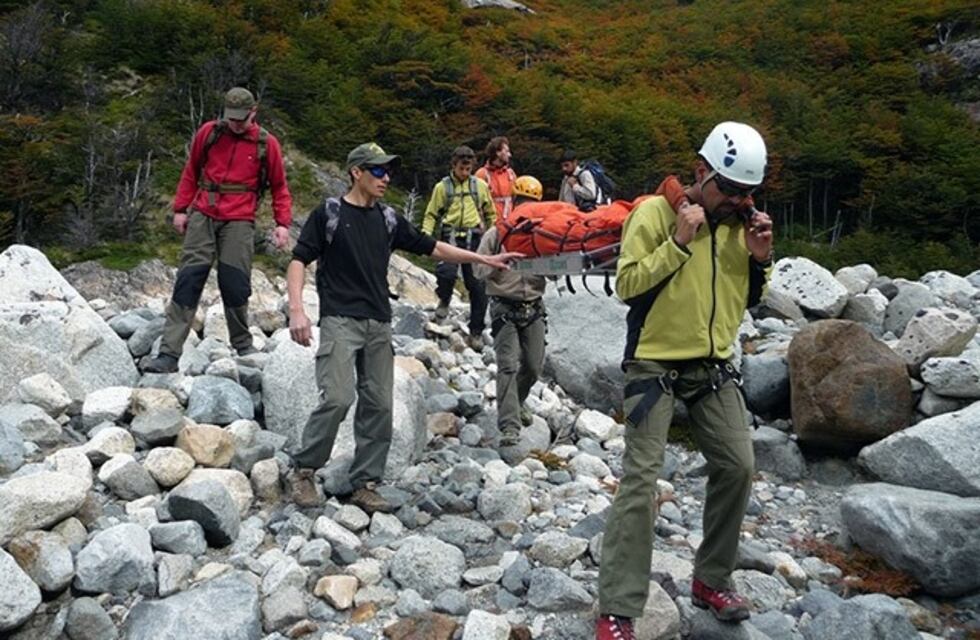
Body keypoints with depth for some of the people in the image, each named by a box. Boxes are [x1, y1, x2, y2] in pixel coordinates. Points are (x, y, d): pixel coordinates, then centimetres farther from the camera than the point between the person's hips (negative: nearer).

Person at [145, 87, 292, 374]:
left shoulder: (267, 144, 3)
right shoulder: (208, 132, 7)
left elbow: (279, 187, 9)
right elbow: (191, 172, 16)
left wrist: (282, 223, -2)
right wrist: (180, 208, 11)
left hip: (239, 222, -1)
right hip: (203, 216, 2)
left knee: (235, 285, -2)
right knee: (188, 282, -3)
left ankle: (242, 345, 19)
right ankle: (169, 354, -2)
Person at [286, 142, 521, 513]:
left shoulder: (388, 219, 14)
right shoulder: (329, 213, 1)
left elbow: (433, 248, 17)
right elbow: (299, 260, -2)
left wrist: (484, 259, 13)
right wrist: (296, 309, -16)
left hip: (379, 325, 5)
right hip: (340, 320, -5)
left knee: (379, 405, 2)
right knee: (337, 398, -17)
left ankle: (365, 484, 13)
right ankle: (303, 469, 3)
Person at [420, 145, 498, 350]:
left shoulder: (480, 186, 10)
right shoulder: (442, 187, 5)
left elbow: (491, 214, 19)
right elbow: (431, 214, 7)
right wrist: (426, 235, -8)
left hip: (474, 237, 2)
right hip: (451, 235, -2)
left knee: (477, 286, 0)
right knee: (447, 272, -27)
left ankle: (476, 333, 12)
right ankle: (444, 300, 9)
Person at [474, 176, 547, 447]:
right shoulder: (496, 234, 2)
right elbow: (479, 269, 0)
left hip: (534, 308, 4)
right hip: (505, 307, -4)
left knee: (534, 366, 10)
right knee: (509, 365, -11)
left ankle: (516, 402, 38)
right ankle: (509, 425, -12)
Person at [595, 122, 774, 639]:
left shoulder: (741, 221, 7)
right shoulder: (655, 212, -10)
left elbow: (750, 299, 13)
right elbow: (627, 284, -15)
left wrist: (760, 257, -5)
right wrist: (677, 241, -22)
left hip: (715, 367, 6)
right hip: (656, 364, -6)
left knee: (737, 466, 4)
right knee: (641, 478, -10)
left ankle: (712, 581, 24)